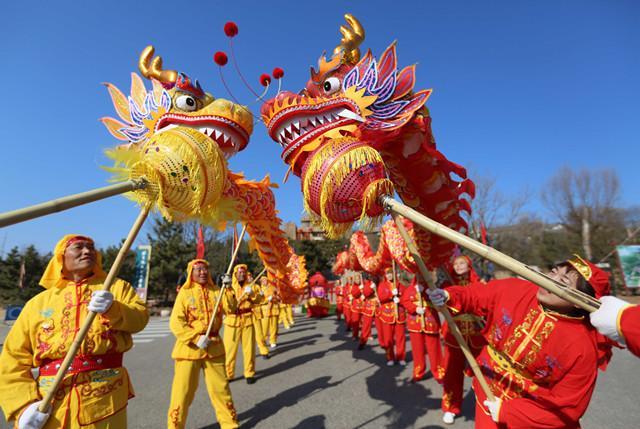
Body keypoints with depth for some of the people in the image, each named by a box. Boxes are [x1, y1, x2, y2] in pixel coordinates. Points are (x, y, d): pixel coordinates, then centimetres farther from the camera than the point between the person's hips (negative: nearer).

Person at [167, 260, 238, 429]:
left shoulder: (216, 291, 4)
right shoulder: (184, 293, -6)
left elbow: (230, 309, -8)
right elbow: (175, 322, -12)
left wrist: (228, 289, -20)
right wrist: (196, 338, -21)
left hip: (214, 346, 3)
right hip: (190, 347, -3)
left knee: (220, 387, 12)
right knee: (183, 390, 3)